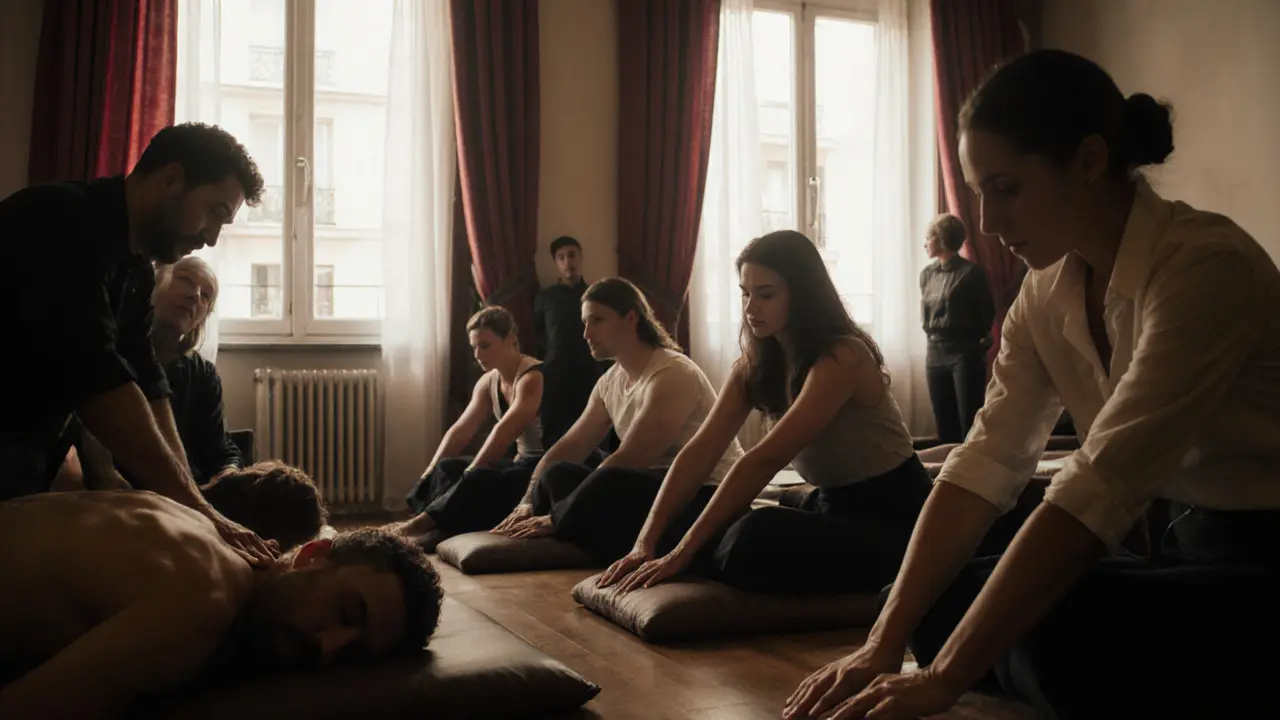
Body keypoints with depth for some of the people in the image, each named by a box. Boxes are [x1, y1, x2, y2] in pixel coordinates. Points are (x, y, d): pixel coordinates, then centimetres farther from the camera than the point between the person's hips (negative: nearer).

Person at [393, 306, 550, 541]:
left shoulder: (532, 377, -17)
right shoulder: (488, 382, 9)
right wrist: (428, 475, -7)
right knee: (447, 469, -7)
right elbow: (459, 431, 3)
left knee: (476, 481, -29)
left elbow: (503, 433, -27)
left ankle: (420, 525, -22)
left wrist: (467, 475, -29)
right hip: (522, 463, 9)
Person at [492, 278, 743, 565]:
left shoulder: (672, 374, -18)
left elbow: (629, 460, -24)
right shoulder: (610, 381, 9)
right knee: (558, 473, -9)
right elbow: (569, 447, 7)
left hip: (706, 496, -8)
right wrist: (528, 502, -9)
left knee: (608, 481, -34)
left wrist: (553, 518, -22)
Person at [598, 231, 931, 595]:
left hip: (890, 517, -7)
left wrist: (680, 553, -32)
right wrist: (645, 541, -18)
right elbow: (700, 452, -7)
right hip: (833, 506, 7)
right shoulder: (754, 364, 2)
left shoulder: (842, 358, -23)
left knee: (757, 538, -31)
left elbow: (764, 459, -30)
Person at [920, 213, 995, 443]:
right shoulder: (927, 274, 11)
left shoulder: (971, 272, -7)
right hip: (935, 352, 6)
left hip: (965, 352, -6)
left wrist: (979, 340, 7)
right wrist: (935, 334, 10)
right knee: (944, 424, 8)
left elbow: (987, 312, 0)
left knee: (969, 423, -4)